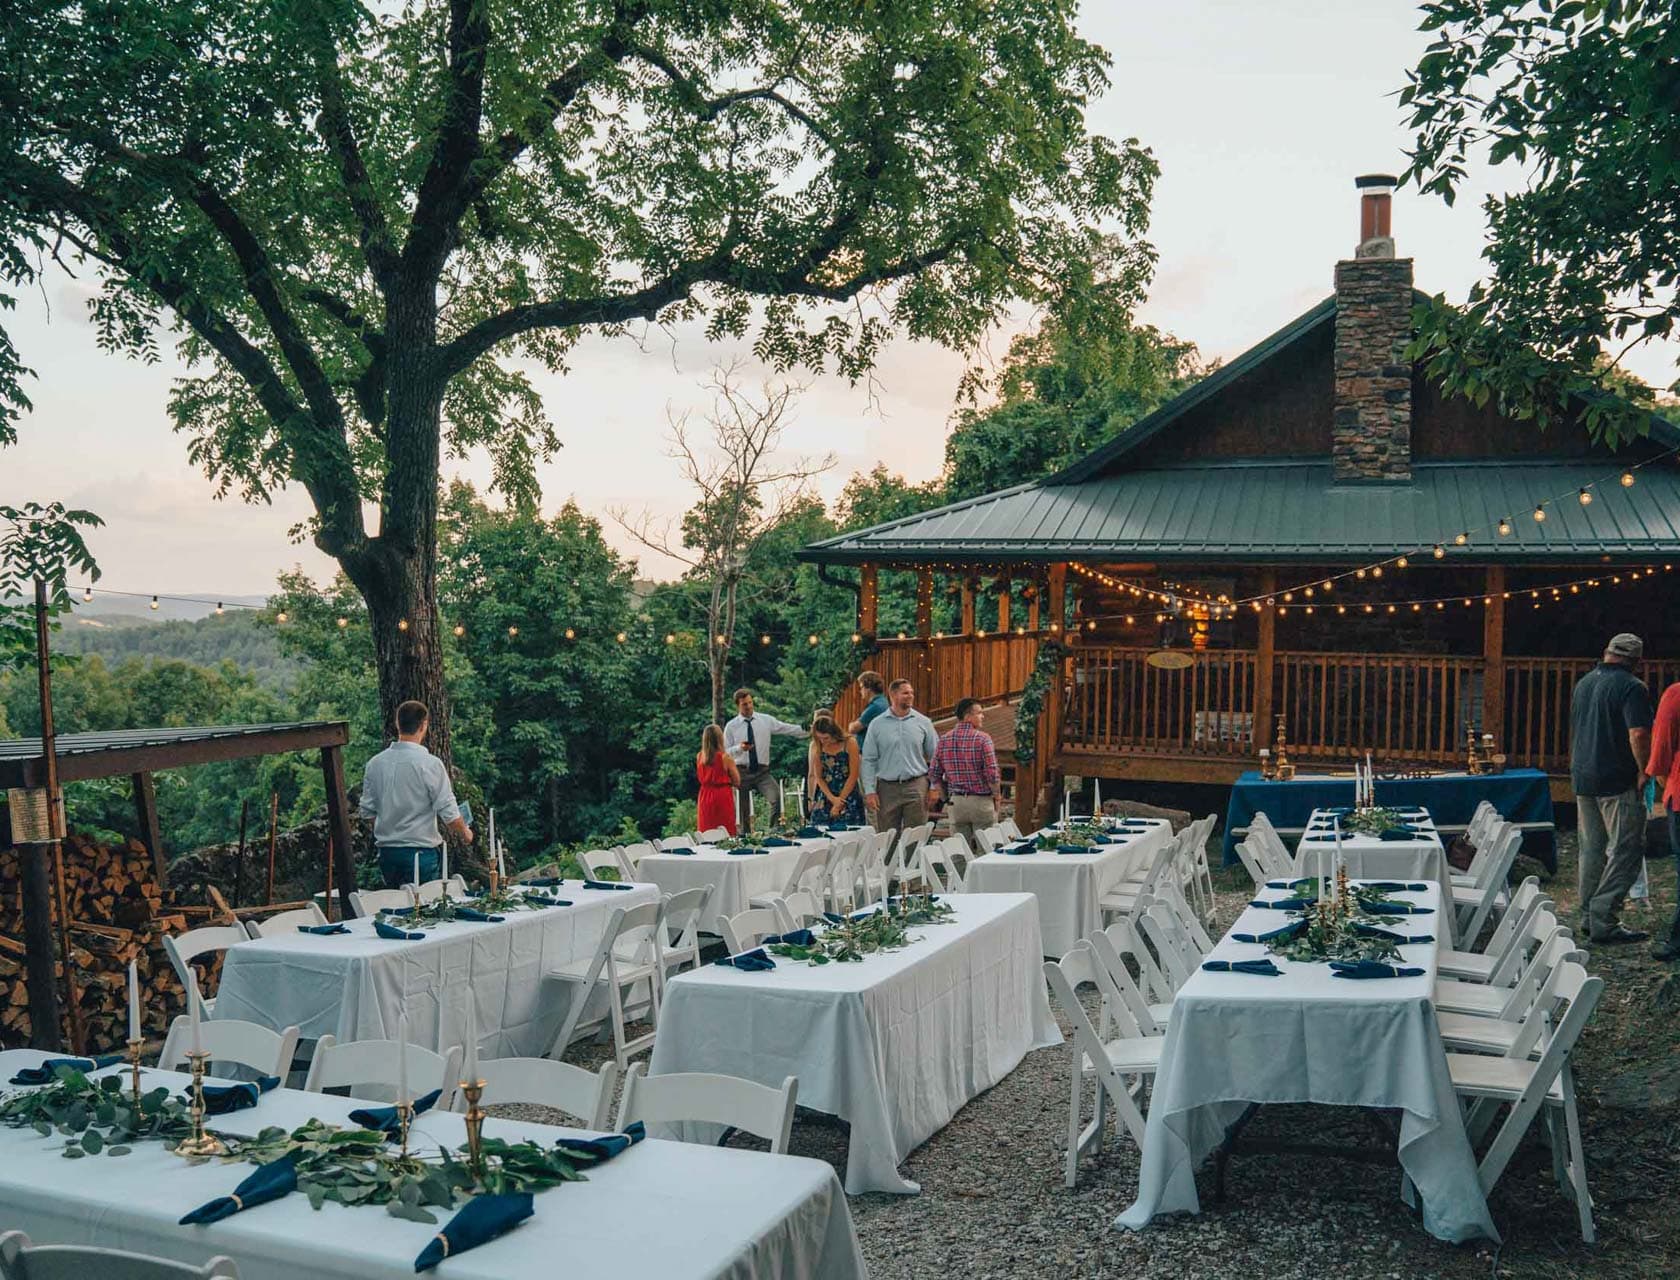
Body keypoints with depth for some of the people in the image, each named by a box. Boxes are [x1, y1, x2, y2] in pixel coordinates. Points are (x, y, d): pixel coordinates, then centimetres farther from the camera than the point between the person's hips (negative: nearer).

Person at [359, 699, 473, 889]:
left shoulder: (375, 763, 2)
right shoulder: (430, 764, -14)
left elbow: (367, 811, 10)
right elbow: (449, 813, -12)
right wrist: (465, 832, 7)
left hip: (386, 851, 5)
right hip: (422, 851, -5)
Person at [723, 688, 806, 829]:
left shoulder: (766, 720, 6)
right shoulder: (731, 727, 3)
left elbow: (788, 728, 4)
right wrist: (740, 748, -17)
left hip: (762, 771, 0)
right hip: (742, 772, 0)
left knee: (776, 797, -25)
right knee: (744, 811, 3)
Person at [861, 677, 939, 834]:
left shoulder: (923, 722, 5)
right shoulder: (877, 724, 3)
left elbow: (935, 756, 8)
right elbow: (869, 760, 3)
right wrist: (869, 791, -4)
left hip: (916, 787, 0)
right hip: (887, 788, 0)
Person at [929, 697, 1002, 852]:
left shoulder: (945, 739, 3)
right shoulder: (982, 738, -12)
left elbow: (934, 773, 4)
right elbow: (992, 773, -15)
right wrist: (997, 797, -1)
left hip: (956, 802, 4)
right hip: (981, 801, -4)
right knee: (985, 850, 3)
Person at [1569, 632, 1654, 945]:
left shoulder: (1584, 683, 13)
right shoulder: (1632, 687, -12)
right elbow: (1638, 735, -23)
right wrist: (1646, 773, -11)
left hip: (1583, 778, 8)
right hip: (1617, 780, -8)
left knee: (1592, 848, 15)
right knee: (1627, 851, -3)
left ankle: (1589, 916, 19)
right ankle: (1603, 921, -6)